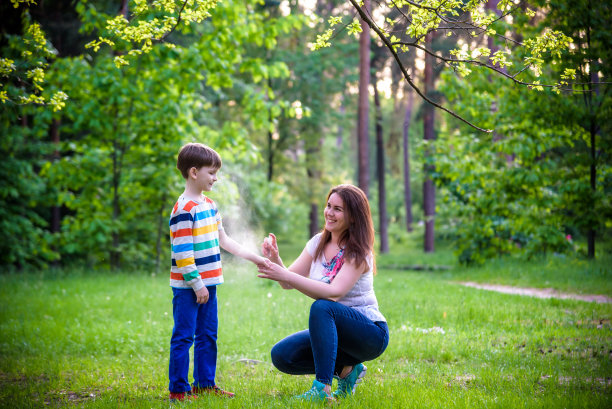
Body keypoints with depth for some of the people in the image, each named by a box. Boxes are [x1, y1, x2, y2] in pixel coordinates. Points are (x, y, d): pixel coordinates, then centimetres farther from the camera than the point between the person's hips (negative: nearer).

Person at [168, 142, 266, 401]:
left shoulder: (209, 205, 13)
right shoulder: (184, 210, -16)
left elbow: (222, 239, 20)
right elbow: (182, 253, -18)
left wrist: (253, 257, 17)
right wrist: (196, 284, -18)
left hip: (207, 283, 9)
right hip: (187, 286, -9)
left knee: (208, 335, 14)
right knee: (184, 336, -3)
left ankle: (205, 383, 25)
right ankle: (178, 390, 4)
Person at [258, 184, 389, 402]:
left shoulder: (359, 253, -16)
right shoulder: (318, 243, 5)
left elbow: (334, 293, -30)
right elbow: (288, 282, 0)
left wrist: (286, 275, -35)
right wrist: (275, 259, -21)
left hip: (371, 334, -7)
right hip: (334, 332, 7)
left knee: (321, 307, -34)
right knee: (281, 355, -12)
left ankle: (322, 388, -33)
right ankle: (345, 369, 5)